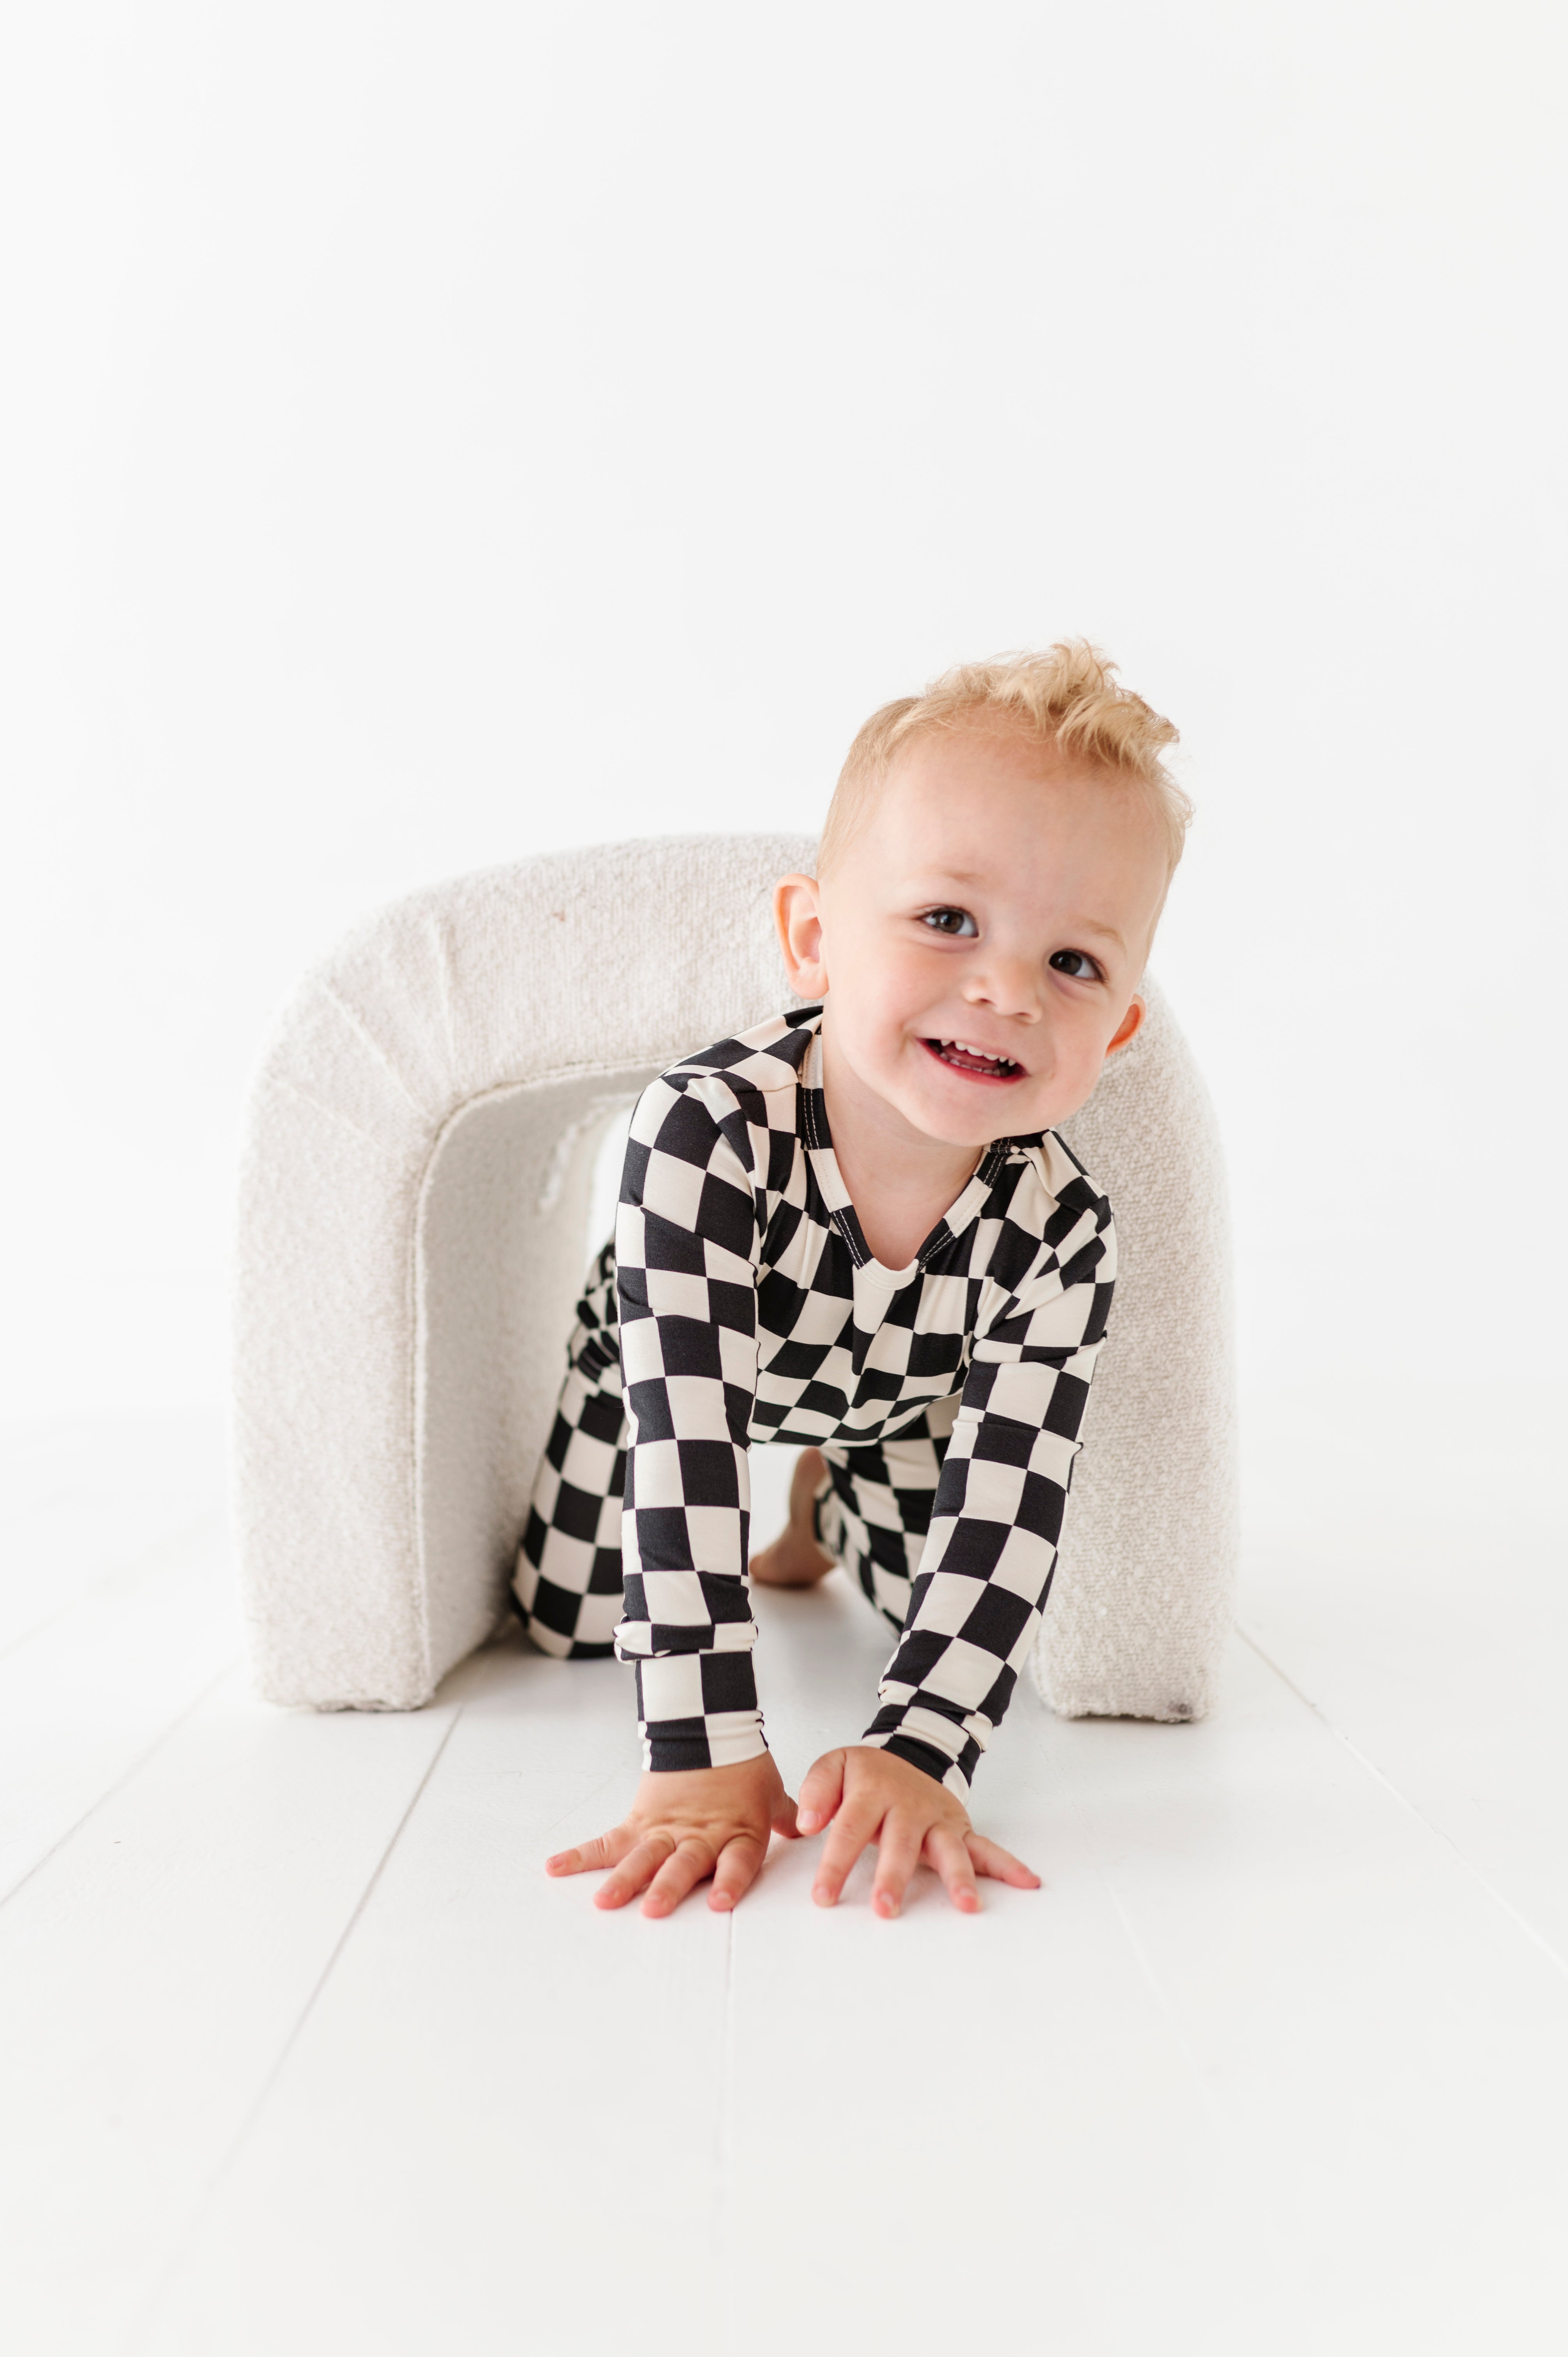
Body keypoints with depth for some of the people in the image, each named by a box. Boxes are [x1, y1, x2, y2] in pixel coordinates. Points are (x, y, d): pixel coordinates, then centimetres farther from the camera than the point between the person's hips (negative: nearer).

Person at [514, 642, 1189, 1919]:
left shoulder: (1063, 1237, -35)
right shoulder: (706, 1130, -45)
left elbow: (1004, 1514, -35)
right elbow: (683, 1443, -46)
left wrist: (918, 1753, -46)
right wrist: (704, 1755, -48)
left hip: (898, 1401, 2)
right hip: (668, 1367, -1)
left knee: (951, 1587, 10)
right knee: (569, 1618, 3)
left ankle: (829, 1496, 41)